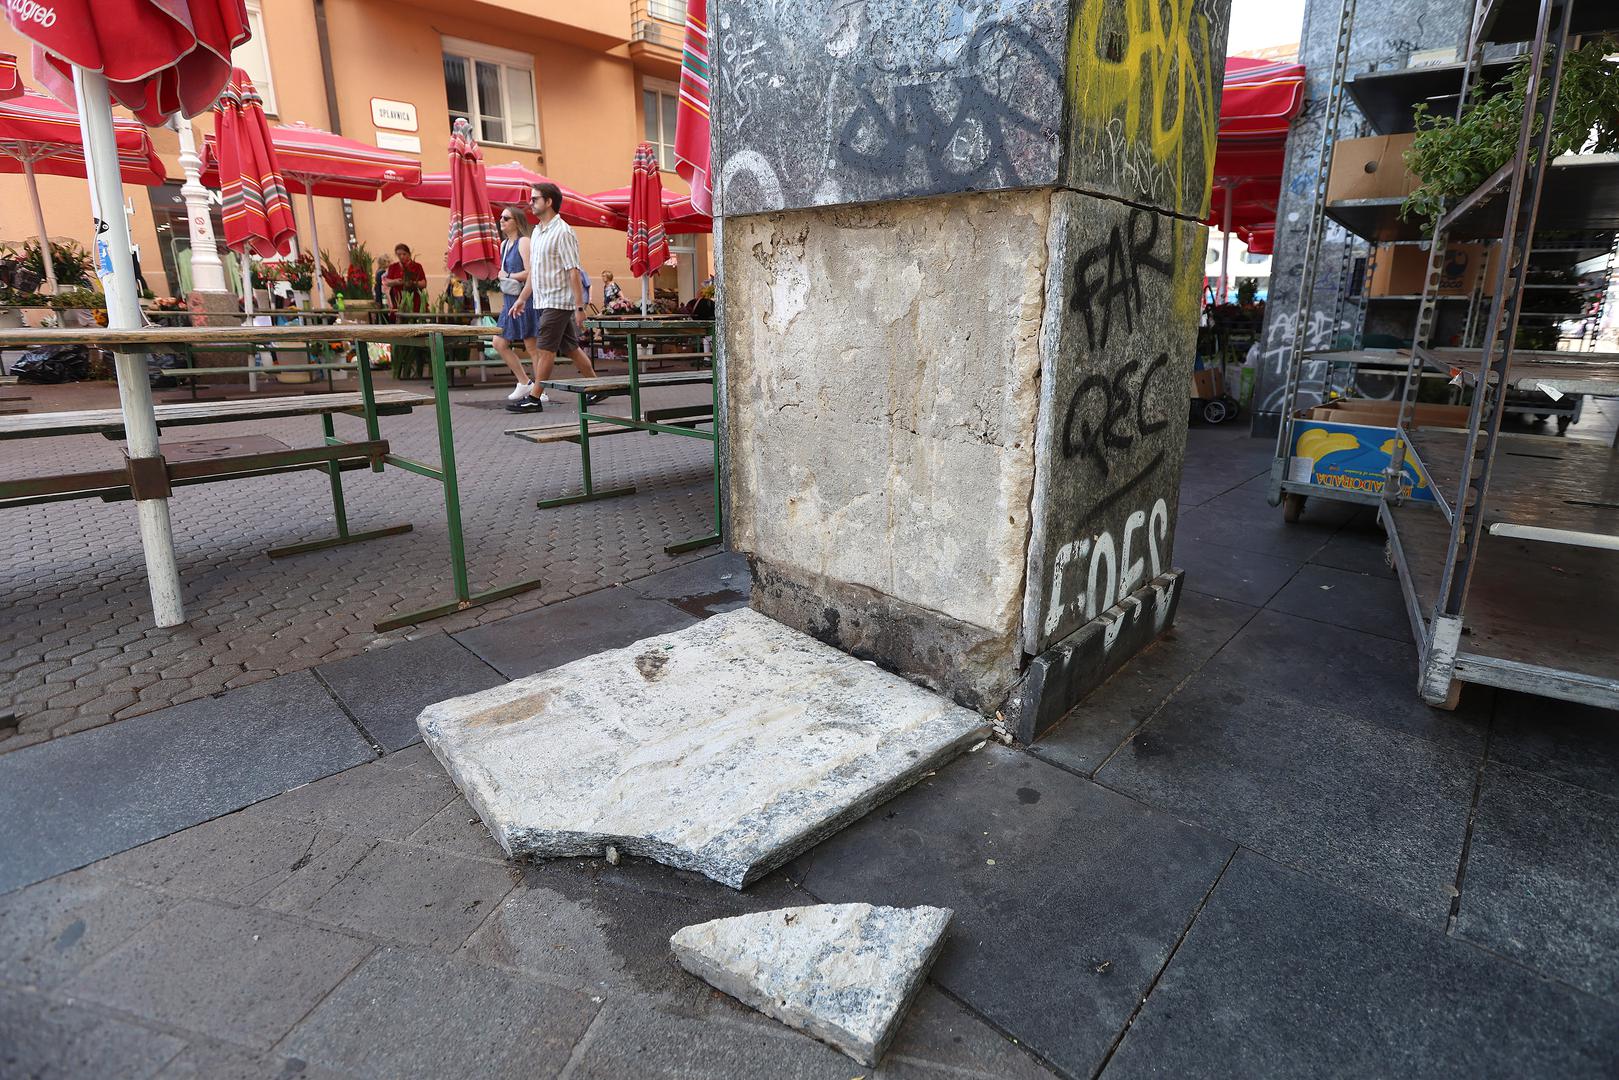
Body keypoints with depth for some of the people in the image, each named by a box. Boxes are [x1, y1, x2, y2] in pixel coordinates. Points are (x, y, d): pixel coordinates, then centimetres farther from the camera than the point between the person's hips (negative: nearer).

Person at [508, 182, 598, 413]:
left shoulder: (562, 232, -12)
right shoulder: (537, 232, 15)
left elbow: (573, 272, -17)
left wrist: (579, 307, -21)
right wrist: (521, 299, 20)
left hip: (558, 301, -9)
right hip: (543, 301, 9)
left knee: (546, 349, -7)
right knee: (571, 348, 12)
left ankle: (534, 398, -3)